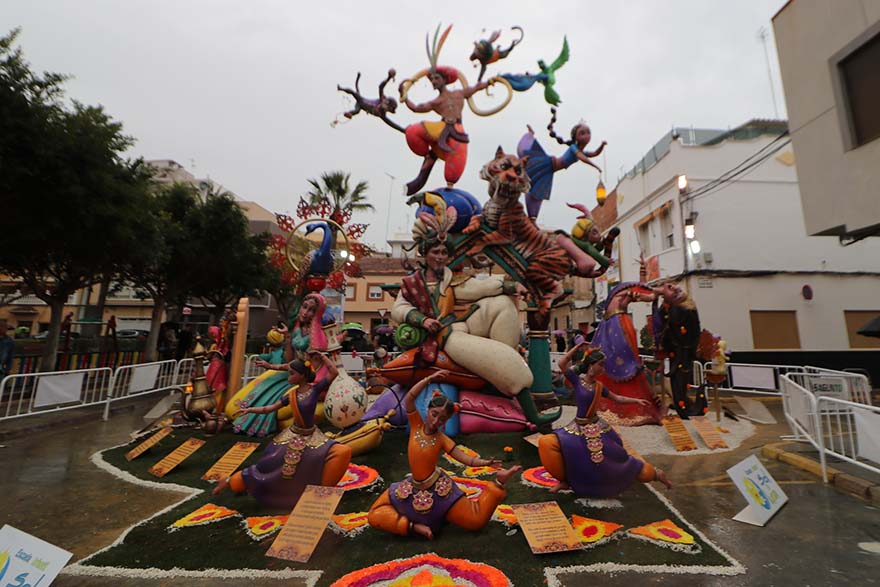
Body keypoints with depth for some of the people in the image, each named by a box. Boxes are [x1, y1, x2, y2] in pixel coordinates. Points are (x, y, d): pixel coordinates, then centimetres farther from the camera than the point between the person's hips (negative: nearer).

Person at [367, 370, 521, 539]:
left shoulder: (442, 439, -13)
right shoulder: (416, 425, -13)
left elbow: (465, 458, -16)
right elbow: (408, 399, -29)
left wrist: (486, 463, -33)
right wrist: (430, 378, -37)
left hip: (438, 489, -2)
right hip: (414, 488, 2)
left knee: (477, 520, -6)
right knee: (375, 516, -4)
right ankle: (414, 526, 1)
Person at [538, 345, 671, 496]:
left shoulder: (598, 386, -1)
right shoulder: (577, 381, -9)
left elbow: (617, 398, 12)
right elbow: (562, 364, -23)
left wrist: (636, 400, 1)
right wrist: (578, 347, -20)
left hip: (596, 428, 1)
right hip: (578, 428, -1)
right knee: (546, 443, -19)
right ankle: (565, 481, 2)